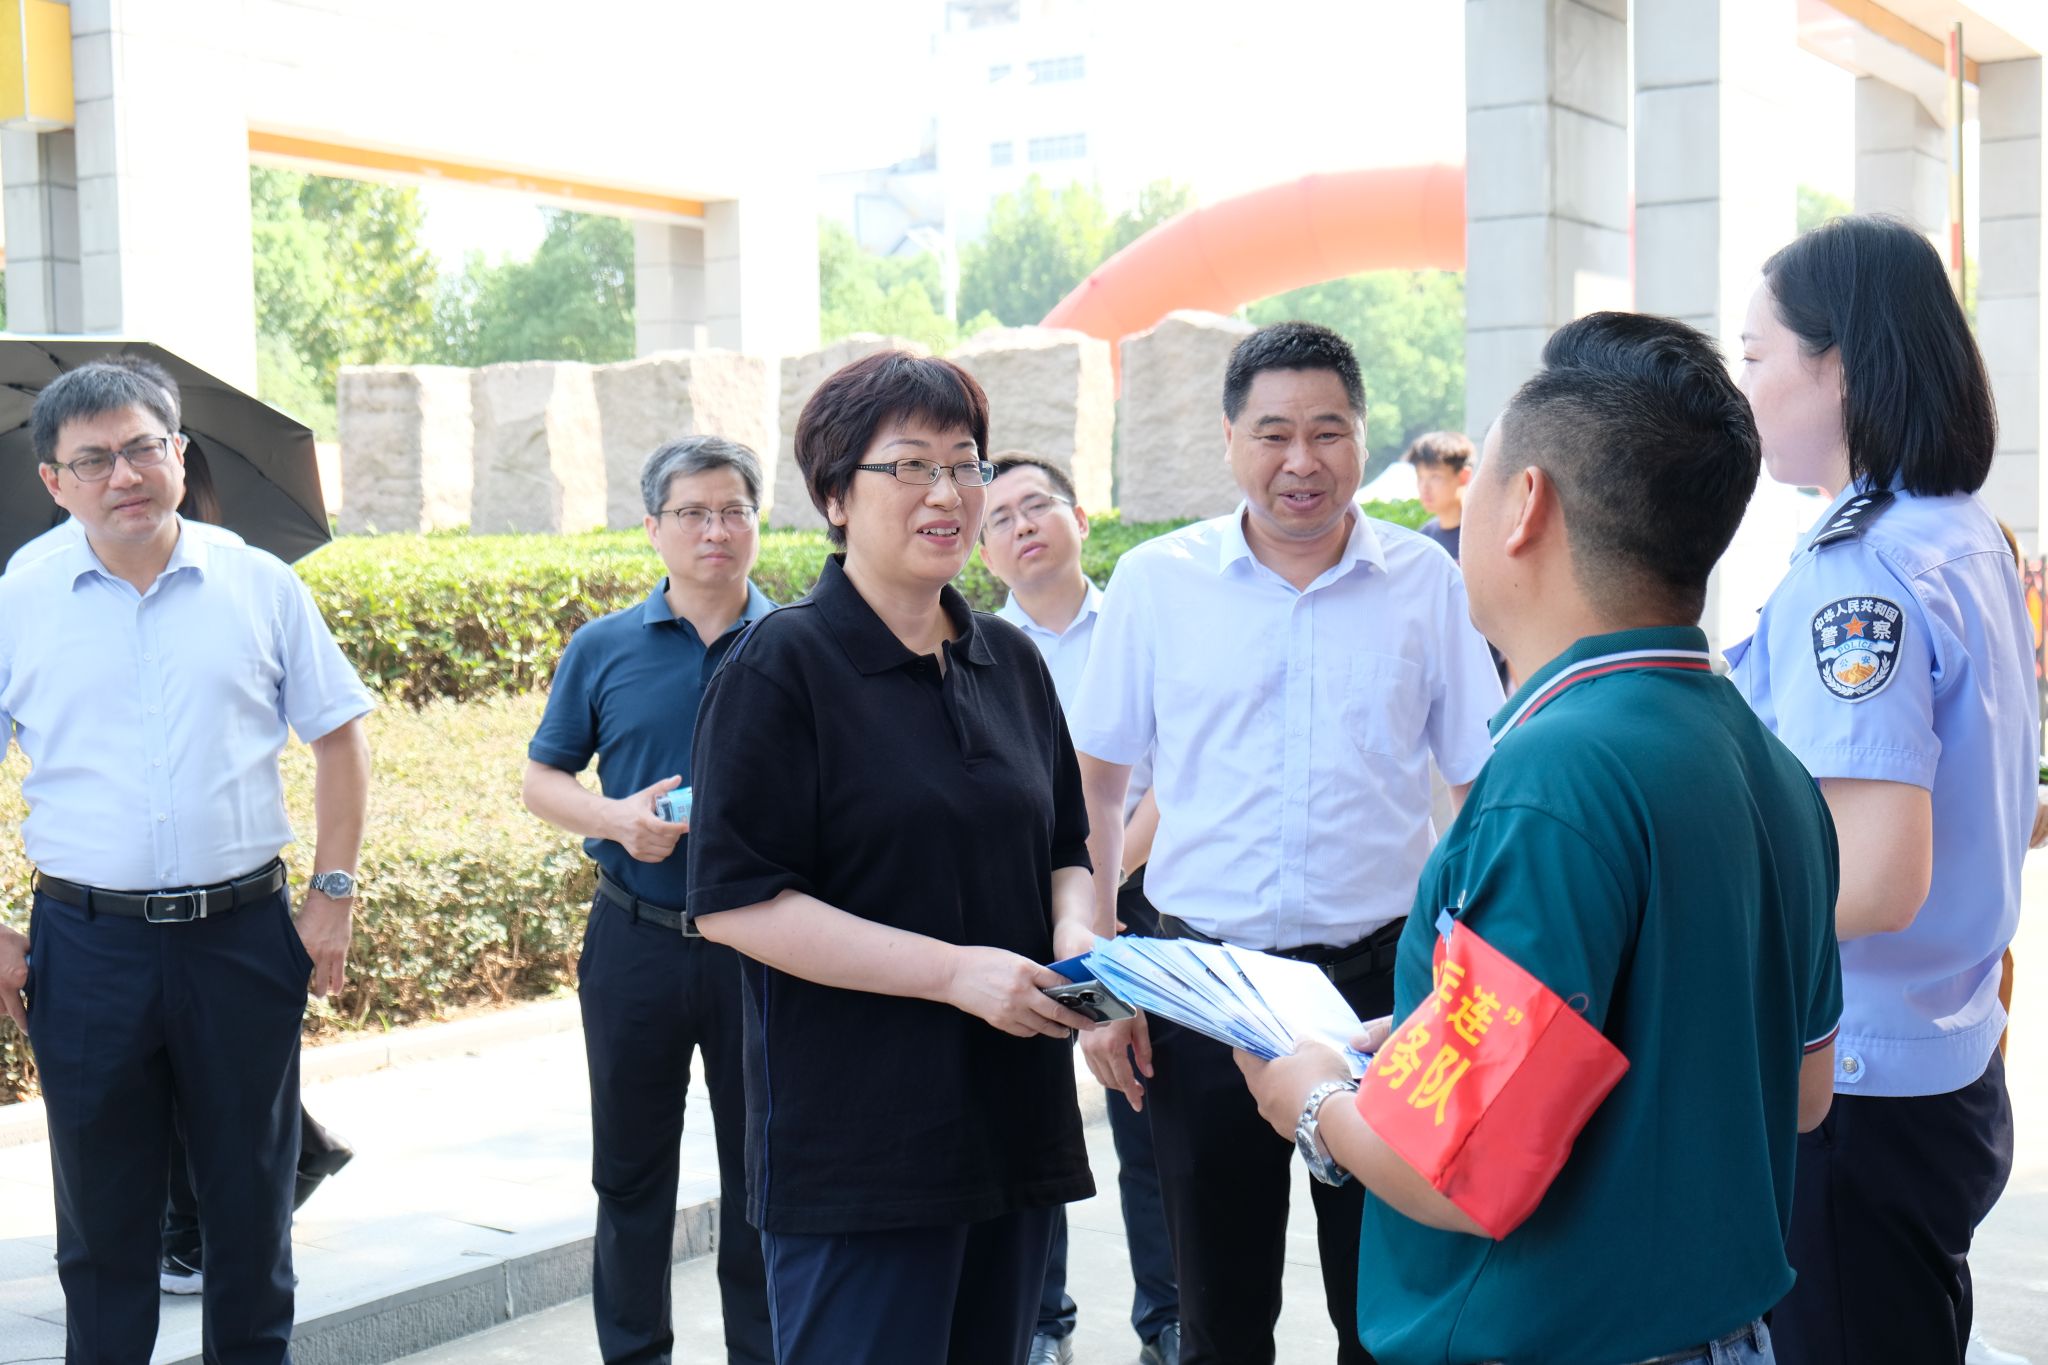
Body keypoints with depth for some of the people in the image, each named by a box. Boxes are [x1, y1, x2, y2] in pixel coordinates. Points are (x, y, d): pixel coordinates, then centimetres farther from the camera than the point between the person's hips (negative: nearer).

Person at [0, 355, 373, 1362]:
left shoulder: (260, 587, 2)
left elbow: (340, 735, 7)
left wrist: (333, 893, 1)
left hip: (243, 935, 1)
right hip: (86, 945, 0)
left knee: (253, 1203, 11)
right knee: (103, 1215, 10)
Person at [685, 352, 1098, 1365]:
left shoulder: (1011, 662, 12)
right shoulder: (779, 668, -8)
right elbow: (735, 901, -15)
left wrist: (1073, 935, -2)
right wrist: (953, 970, -20)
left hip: (1014, 1123, 7)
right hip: (856, 1150, -6)